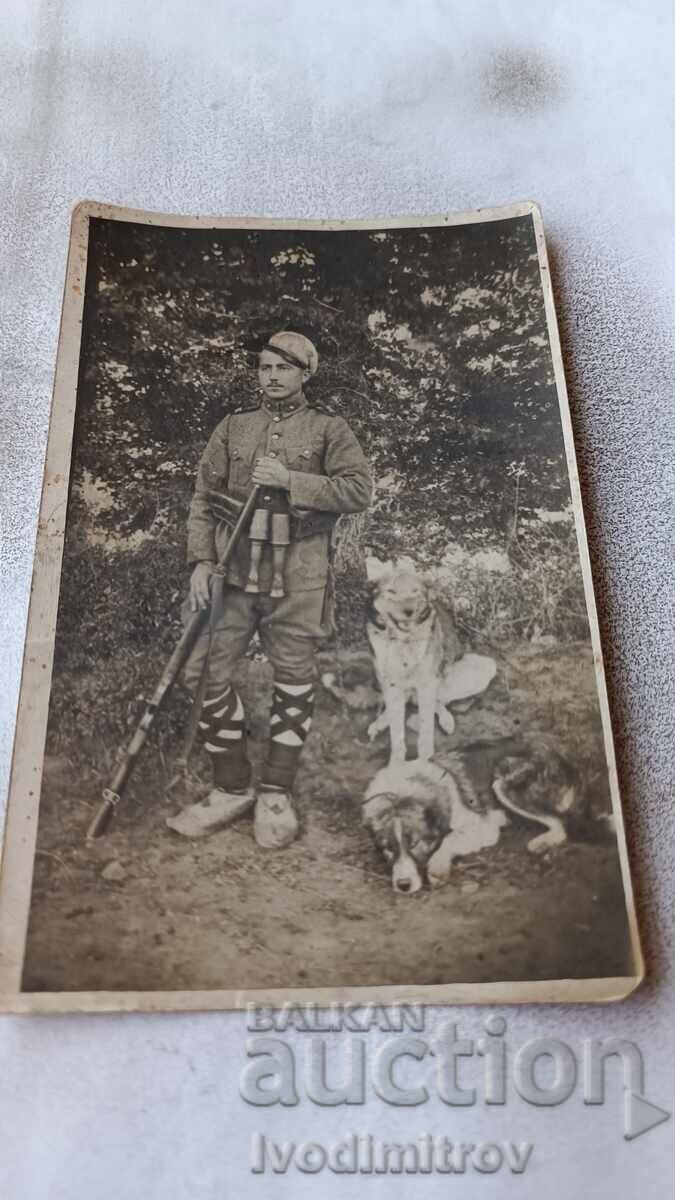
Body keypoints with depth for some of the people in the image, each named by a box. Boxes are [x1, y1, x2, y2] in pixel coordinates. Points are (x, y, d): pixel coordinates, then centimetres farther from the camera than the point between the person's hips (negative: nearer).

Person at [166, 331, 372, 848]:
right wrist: (201, 561, -4)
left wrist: (290, 481, -15)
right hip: (234, 569, 3)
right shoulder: (233, 426, 12)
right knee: (208, 672, 0)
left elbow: (360, 490, -8)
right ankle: (232, 788, 16)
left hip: (296, 576, -2)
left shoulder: (329, 429, 5)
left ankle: (276, 795, 18)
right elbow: (203, 497, 9)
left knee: (294, 682, 4)